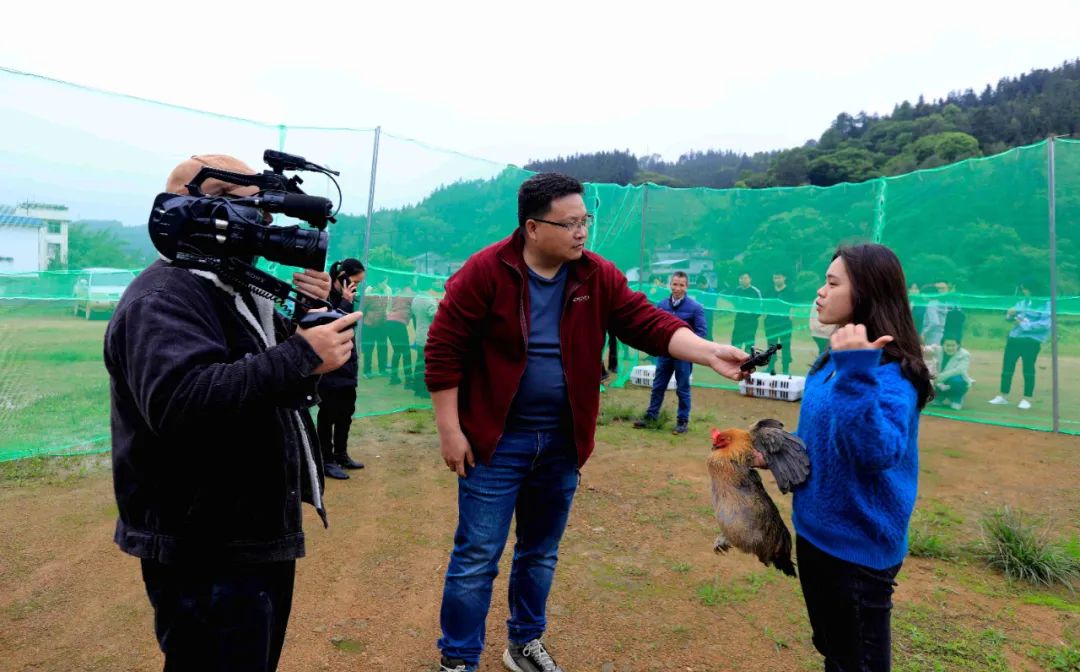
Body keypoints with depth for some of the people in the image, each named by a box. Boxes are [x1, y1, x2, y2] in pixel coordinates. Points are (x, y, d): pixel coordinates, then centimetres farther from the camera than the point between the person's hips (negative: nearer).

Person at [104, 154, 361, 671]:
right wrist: (302, 356, -32)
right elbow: (180, 400, -36)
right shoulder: (162, 298, -18)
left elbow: (293, 386, 16)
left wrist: (317, 318, -4)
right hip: (207, 557, -10)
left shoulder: (240, 292, 13)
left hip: (262, 539, 10)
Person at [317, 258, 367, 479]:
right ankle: (327, 461, 11)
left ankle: (341, 455, 28)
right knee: (328, 415, 1)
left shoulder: (343, 296, 12)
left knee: (346, 413, 15)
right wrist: (346, 303, -23)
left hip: (346, 367, 8)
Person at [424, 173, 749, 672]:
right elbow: (444, 349, -12)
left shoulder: (598, 276, -1)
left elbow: (651, 325, -6)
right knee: (477, 557, 4)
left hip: (562, 442, 4)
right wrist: (450, 431, -12)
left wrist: (709, 353, -22)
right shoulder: (485, 271, -13)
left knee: (541, 554, 19)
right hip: (496, 441, -4)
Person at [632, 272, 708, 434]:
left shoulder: (695, 307, -8)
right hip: (664, 353, 4)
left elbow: (701, 332, -9)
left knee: (683, 389, 7)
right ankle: (651, 416, 24)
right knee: (658, 386, 12)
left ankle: (683, 421, 18)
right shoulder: (662, 305, 3)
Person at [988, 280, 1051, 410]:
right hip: (1014, 338, 6)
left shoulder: (1045, 304, -7)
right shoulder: (1021, 301, 10)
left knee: (1028, 370, 2)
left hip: (1031, 341, -6)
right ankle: (1003, 396, 17)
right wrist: (1010, 314, -9)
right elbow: (1010, 317, 13)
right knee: (1007, 367, 7)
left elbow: (1045, 324, -17)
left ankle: (1026, 399, 11)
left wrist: (1025, 325, -17)